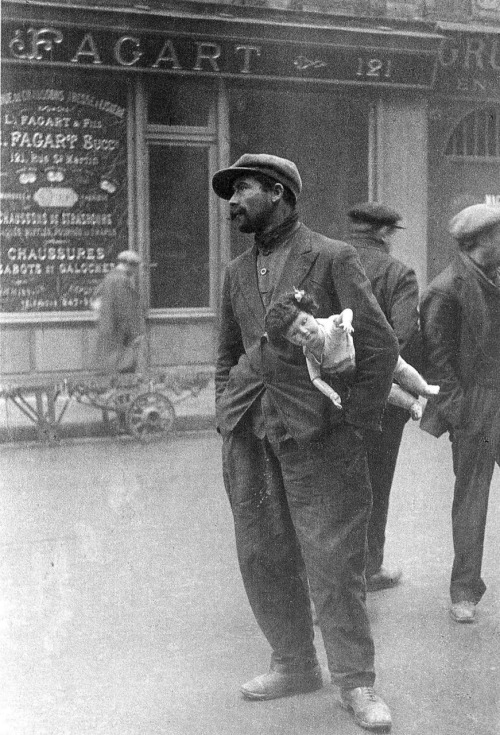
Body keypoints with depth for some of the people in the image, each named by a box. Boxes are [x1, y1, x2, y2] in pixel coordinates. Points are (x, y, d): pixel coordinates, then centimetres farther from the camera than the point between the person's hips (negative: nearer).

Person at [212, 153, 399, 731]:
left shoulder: (332, 259, -2)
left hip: (317, 430, -5)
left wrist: (353, 425, -7)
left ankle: (356, 683, 11)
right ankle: (294, 666, 25)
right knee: (263, 555, 8)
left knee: (334, 559, -3)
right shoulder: (237, 272, 15)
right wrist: (227, 421, 12)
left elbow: (380, 346, -5)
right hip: (249, 433, 6)